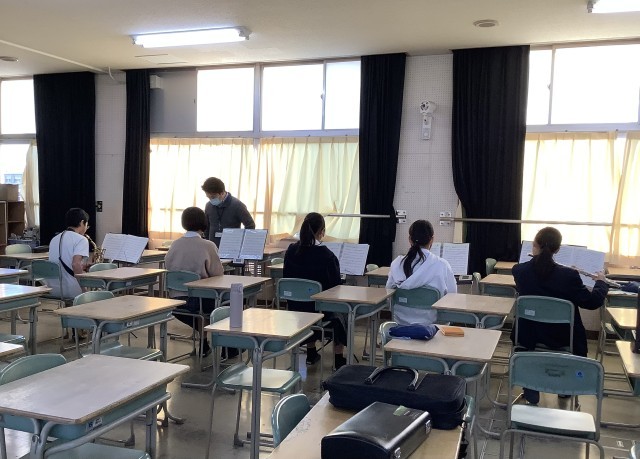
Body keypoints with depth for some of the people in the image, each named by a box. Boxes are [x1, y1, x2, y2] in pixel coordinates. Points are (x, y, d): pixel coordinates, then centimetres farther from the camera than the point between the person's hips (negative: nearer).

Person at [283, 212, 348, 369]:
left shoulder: (291, 251, -6)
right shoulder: (326, 255, -20)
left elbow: (286, 277, 5)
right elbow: (336, 284, -11)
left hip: (295, 306, 4)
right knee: (339, 313, 29)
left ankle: (311, 353, 41)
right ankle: (338, 359, 31)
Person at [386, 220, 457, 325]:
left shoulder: (397, 263, -8)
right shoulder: (442, 265, -15)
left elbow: (389, 289, 4)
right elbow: (452, 293, -5)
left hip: (401, 320, 3)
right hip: (430, 321, -3)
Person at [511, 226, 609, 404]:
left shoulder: (519, 271, -13)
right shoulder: (568, 275, -23)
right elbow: (592, 302, -11)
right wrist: (601, 282, 10)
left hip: (527, 336, 2)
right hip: (560, 338, -1)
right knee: (576, 335, 32)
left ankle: (531, 389, 31)